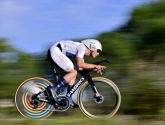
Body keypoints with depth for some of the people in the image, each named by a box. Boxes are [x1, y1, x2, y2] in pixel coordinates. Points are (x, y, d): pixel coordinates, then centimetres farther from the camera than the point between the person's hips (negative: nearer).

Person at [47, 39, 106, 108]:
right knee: (73, 72, -13)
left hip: (56, 52, 11)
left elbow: (81, 68, 13)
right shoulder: (82, 47, -13)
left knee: (73, 73, 9)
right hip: (56, 50, -11)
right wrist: (95, 66, -21)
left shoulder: (83, 53, 16)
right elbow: (80, 64, -26)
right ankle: (54, 89, -18)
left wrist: (95, 68, 5)